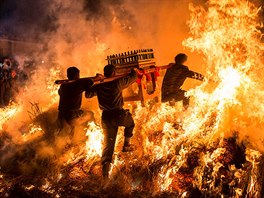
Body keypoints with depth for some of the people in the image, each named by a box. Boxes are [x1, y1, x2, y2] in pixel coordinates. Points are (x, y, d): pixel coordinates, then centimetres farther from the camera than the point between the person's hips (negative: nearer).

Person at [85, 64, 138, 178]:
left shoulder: (99, 86, 2)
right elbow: (134, 77, 7)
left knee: (108, 141, 6)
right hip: (119, 115, -2)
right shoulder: (118, 83, -5)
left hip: (106, 117, 3)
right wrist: (133, 71, 30)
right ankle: (126, 145, 30)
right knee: (130, 123, 31)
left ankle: (105, 165, -9)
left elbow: (87, 95, 16)